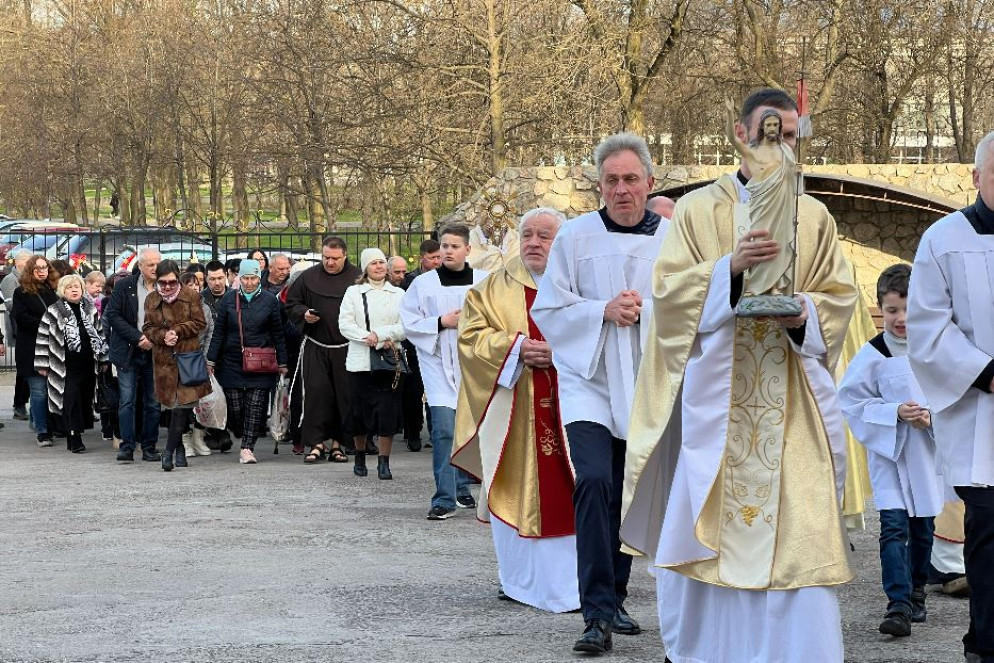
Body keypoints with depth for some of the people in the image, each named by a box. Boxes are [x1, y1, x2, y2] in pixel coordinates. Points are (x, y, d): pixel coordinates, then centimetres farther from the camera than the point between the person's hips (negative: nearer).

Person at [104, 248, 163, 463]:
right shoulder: (124, 286, -1)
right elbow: (112, 315, -5)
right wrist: (138, 338, -13)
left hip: (154, 353, 2)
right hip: (128, 352, -2)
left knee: (153, 403, 5)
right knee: (127, 401, -4)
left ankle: (149, 447, 12)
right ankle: (127, 445, -1)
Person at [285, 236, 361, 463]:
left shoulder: (357, 277, 1)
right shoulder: (309, 277, 6)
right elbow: (291, 304, 13)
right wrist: (304, 314, -7)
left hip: (346, 348, -1)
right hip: (315, 348, 1)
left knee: (344, 394, 2)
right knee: (315, 392, -5)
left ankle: (338, 442, 12)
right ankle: (316, 442, -1)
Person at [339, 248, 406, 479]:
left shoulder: (398, 294, 10)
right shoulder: (353, 293, 8)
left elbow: (406, 326, 0)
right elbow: (345, 325, -1)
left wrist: (380, 334, -13)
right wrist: (368, 338, -14)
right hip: (360, 362, 0)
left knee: (388, 412, -6)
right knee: (360, 411, 4)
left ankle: (384, 462, -1)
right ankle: (360, 456, 22)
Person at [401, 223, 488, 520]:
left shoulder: (484, 282, 3)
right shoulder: (423, 284, 0)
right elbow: (409, 323, 1)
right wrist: (441, 323, -11)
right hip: (439, 364, -2)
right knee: (444, 430, -12)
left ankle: (462, 487, 30)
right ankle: (444, 499, -10)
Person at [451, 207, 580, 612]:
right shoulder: (495, 288, 11)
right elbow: (471, 335, 3)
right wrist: (515, 347, -12)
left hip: (567, 408, -1)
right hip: (513, 410, 1)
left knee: (567, 494, -6)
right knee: (516, 493, 3)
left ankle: (570, 582, -1)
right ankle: (521, 579, 16)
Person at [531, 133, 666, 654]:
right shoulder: (576, 237, -1)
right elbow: (548, 311, 0)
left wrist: (646, 310, -13)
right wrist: (604, 311, -13)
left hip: (648, 387, 2)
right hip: (589, 381, -2)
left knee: (628, 496, 11)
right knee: (594, 481, -20)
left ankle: (613, 599, 28)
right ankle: (597, 613, -18)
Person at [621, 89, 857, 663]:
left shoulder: (816, 218, 12)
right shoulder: (699, 209, 5)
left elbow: (839, 297, 9)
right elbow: (669, 287, -2)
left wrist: (804, 314, -13)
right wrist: (730, 266, -18)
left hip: (791, 396, 2)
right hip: (713, 393, -1)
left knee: (795, 522, -6)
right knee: (708, 524, -3)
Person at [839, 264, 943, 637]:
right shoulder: (873, 355, -7)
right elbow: (851, 401, -6)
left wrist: (933, 417, -14)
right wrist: (895, 412, -17)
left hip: (926, 452, 3)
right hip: (888, 452, -3)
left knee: (923, 528, 12)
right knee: (894, 526, -12)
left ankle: (916, 593, 29)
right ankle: (898, 605, -16)